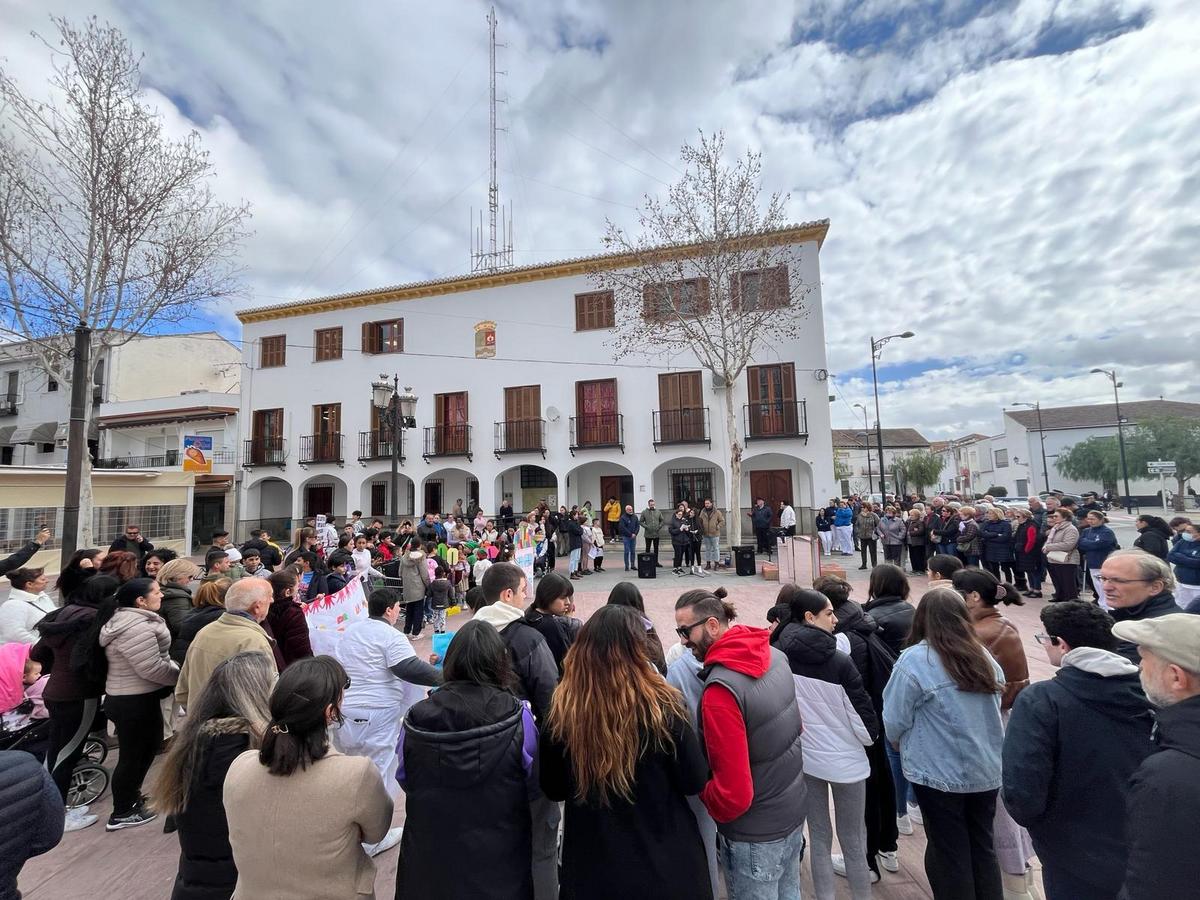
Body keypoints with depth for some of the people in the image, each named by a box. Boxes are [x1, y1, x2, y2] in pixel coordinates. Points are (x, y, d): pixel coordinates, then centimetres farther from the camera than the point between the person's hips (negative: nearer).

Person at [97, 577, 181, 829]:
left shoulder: (125, 620, 9)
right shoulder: (137, 628, -27)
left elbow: (155, 659, 16)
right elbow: (152, 668, -26)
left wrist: (175, 668, 7)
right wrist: (183, 675, -13)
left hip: (126, 696, 10)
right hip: (134, 702, -10)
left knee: (149, 745, 22)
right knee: (133, 754, 5)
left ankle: (131, 795, 38)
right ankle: (122, 814, 20)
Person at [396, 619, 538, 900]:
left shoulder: (415, 720, -18)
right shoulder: (518, 719, -23)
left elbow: (405, 781, 0)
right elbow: (533, 788, -8)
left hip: (429, 856, 2)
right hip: (498, 860, -1)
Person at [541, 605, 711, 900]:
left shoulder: (562, 711, -17)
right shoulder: (662, 705, -22)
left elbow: (553, 789, -3)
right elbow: (694, 782, -10)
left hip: (592, 862, 1)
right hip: (664, 858, -1)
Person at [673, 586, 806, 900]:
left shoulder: (720, 689, -31)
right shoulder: (776, 656, -6)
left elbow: (733, 793, -27)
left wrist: (701, 794, -8)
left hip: (755, 833, -7)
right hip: (793, 812, 7)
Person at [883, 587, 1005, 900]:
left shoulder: (914, 660, -20)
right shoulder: (985, 657, -2)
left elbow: (895, 720, -14)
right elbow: (994, 711, 11)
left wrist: (902, 744, 8)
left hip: (940, 774, -5)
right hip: (986, 771, 5)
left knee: (949, 853, 13)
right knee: (983, 847, 21)